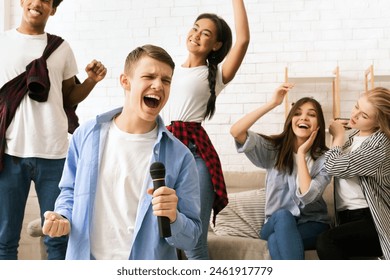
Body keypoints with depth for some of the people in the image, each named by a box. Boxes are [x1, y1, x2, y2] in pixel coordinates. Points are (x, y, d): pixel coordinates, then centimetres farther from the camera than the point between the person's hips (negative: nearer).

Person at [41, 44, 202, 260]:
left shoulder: (180, 156, -11)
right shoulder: (87, 135, -4)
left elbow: (191, 237, -7)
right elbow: (70, 192, 10)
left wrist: (173, 219, -26)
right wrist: (62, 217, -9)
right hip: (86, 262, 2)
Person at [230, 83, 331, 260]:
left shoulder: (324, 159, -5)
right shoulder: (272, 149, 0)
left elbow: (307, 196, -22)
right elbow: (236, 131, -16)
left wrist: (301, 154, -14)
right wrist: (272, 103, -19)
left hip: (313, 226, -1)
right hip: (275, 224, 2)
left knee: (276, 241, -33)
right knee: (283, 215, -35)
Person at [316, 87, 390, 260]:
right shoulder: (355, 134, 12)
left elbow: (335, 167, -16)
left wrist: (338, 136, 0)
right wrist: (339, 136, 8)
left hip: (371, 220, -7)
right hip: (347, 217, 7)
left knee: (326, 242, -32)